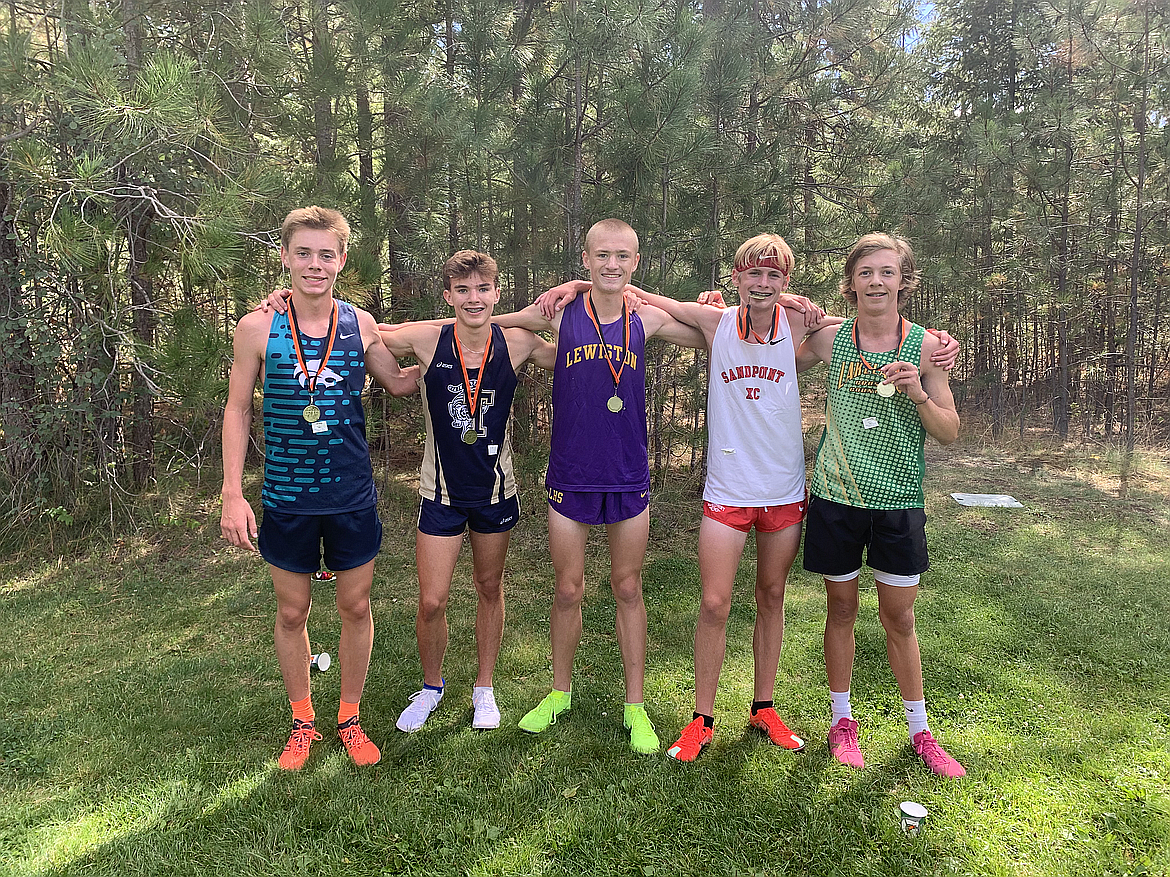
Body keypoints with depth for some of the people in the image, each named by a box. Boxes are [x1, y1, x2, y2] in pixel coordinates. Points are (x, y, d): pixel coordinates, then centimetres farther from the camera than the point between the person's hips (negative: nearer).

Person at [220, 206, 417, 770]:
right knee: (291, 613, 12)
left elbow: (398, 382, 14)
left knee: (355, 606, 11)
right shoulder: (258, 328, -6)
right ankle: (302, 722, 33)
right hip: (286, 496, -1)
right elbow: (238, 409, 0)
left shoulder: (360, 324, -2)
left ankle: (349, 718, 32)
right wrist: (233, 494, -5)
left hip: (352, 495, 1)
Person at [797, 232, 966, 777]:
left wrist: (918, 394, -17)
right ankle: (842, 720, 28)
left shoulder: (925, 346, -2)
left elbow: (950, 433, 1)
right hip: (837, 497, 1)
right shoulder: (831, 340, 0)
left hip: (898, 501, 0)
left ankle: (920, 731, 27)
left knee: (899, 618, 9)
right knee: (841, 609, 11)